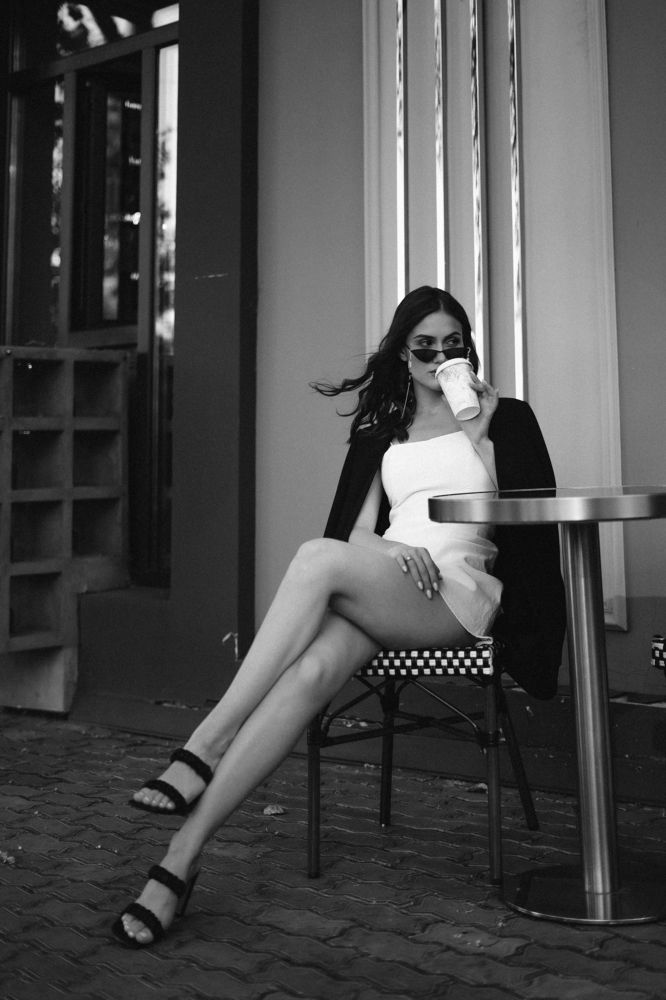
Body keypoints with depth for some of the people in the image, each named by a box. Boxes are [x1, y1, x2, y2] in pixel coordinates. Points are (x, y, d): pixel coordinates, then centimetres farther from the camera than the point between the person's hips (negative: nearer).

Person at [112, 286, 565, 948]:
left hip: (463, 591, -3)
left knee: (319, 558, -33)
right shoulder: (383, 432, 24)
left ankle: (205, 746, -33)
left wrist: (480, 437, -5)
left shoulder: (506, 417, 14)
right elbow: (358, 532, 13)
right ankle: (182, 856, -38)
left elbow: (515, 522, 4)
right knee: (315, 667, -33)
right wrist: (394, 549, -6)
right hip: (381, 588, 3)